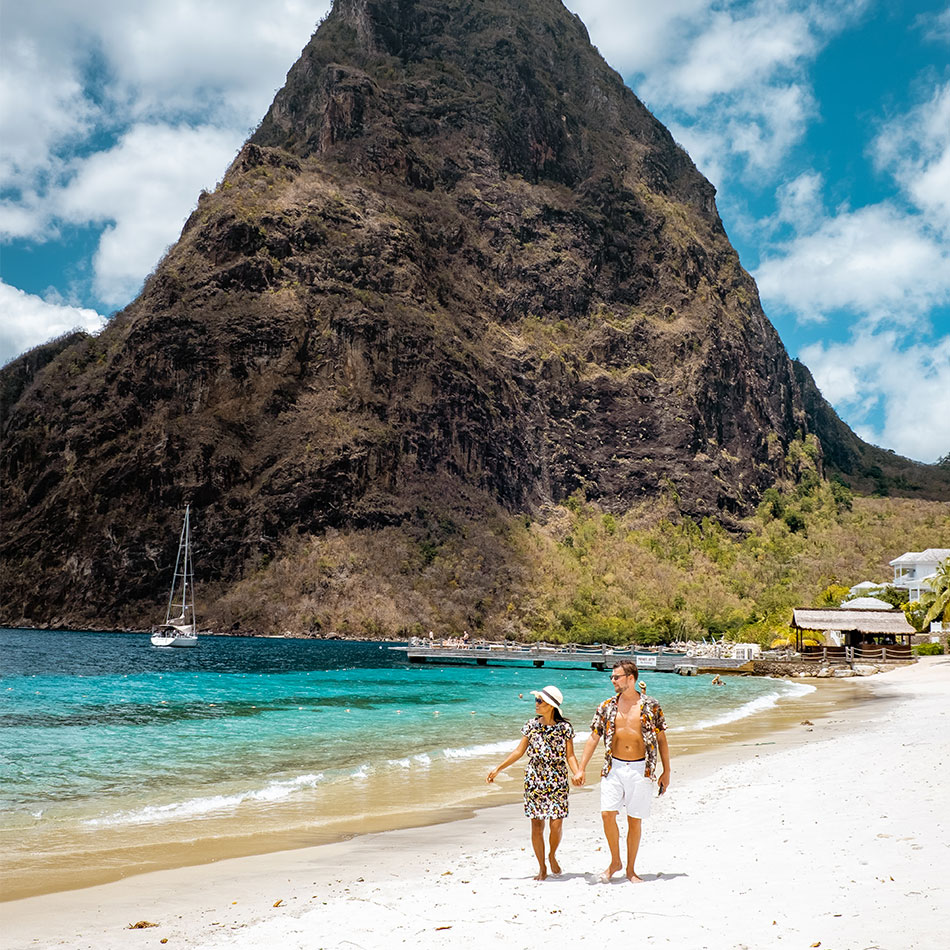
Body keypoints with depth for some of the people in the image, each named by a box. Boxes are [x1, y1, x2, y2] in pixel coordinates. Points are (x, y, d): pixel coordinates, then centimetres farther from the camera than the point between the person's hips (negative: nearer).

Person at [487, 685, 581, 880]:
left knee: (556, 823, -6)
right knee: (537, 825, 3)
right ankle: (542, 868, 17)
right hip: (534, 781, 2)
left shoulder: (565, 727, -4)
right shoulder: (531, 725, 1)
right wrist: (498, 768, 5)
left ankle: (552, 855, 24)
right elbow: (519, 751, 8)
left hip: (557, 781, -2)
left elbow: (570, 755, -1)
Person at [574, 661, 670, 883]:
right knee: (607, 813, -9)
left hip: (640, 770, -1)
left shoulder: (651, 706, -1)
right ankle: (615, 862, 12)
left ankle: (630, 869, 20)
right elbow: (593, 738, 6)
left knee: (635, 820, 5)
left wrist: (666, 771, 5)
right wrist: (581, 769, 0)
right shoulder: (606, 706, 4)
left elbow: (661, 740, 7)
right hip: (614, 768, 2)